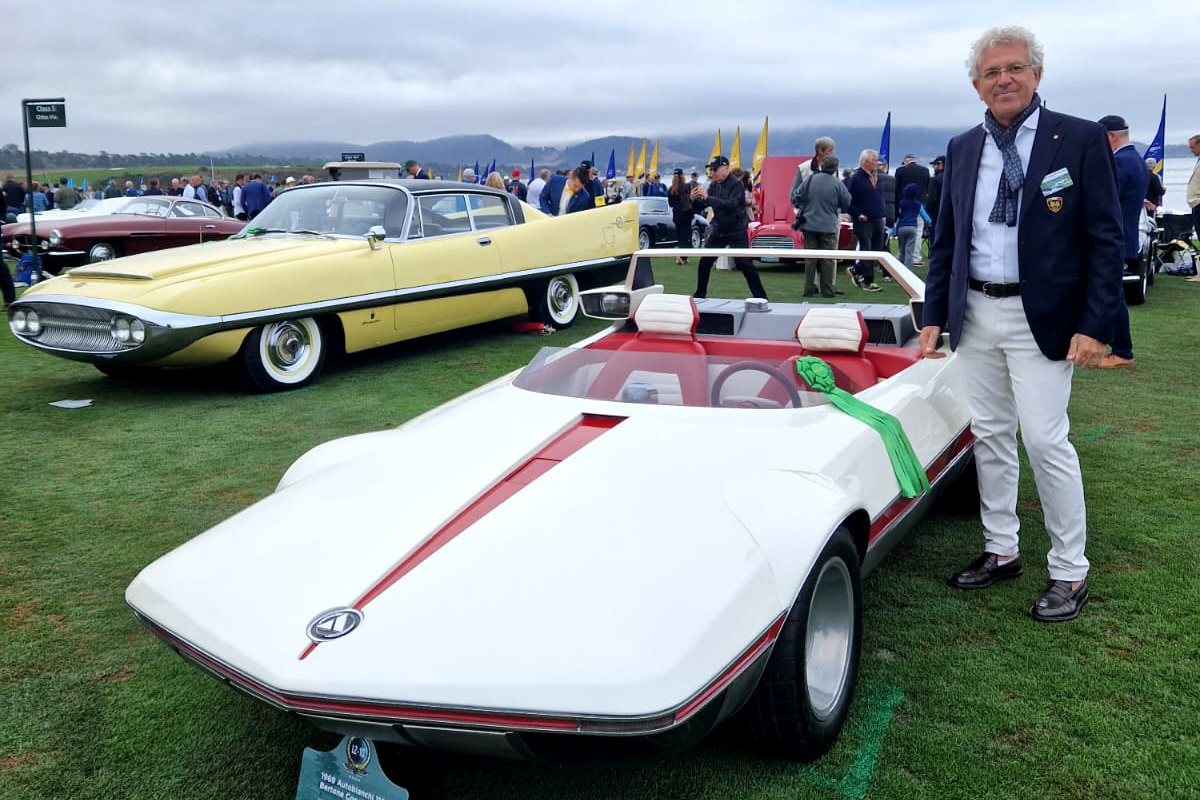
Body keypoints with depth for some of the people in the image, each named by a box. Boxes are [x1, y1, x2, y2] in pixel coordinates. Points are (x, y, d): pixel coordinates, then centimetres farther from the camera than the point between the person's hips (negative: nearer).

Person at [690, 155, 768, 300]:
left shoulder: (736, 184, -14)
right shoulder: (713, 185, 5)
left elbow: (732, 205, -30)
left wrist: (708, 198, -33)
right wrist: (695, 199, -18)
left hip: (737, 231, -6)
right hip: (718, 231, 6)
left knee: (744, 264, -9)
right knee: (704, 262, 4)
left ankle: (760, 297, -2)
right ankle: (699, 295, 17)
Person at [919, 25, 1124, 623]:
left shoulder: (1081, 140, -4)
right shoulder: (961, 149, 9)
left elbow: (1105, 239, -7)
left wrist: (1096, 326, -13)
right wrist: (934, 316, 8)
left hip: (1042, 318, -5)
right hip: (975, 313, 5)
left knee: (1046, 440, -5)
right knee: (989, 436, 12)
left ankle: (1070, 571, 10)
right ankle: (1001, 550, 26)